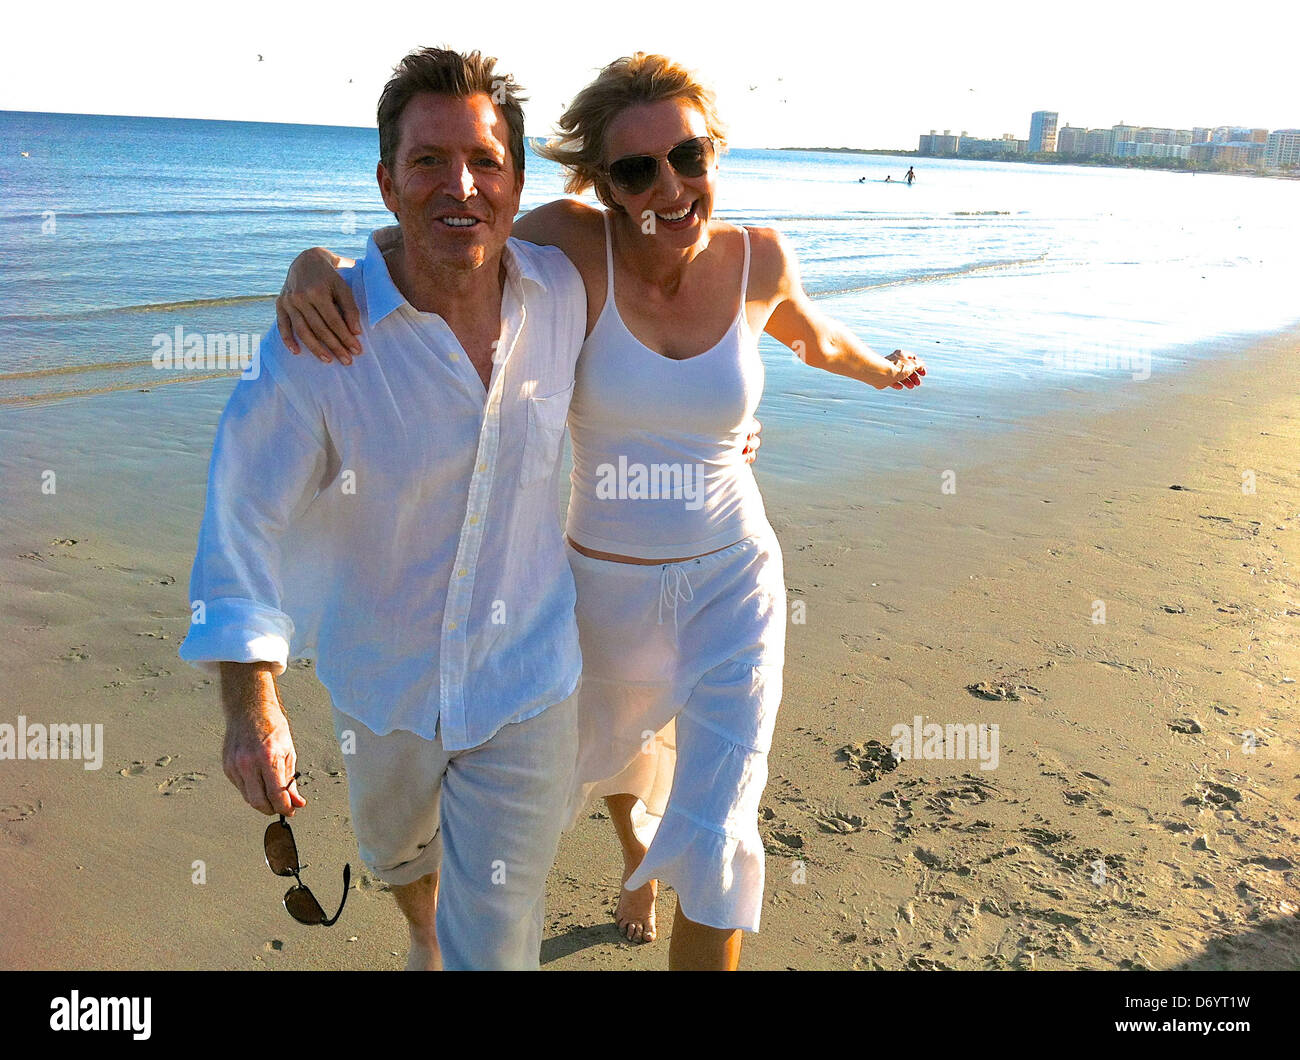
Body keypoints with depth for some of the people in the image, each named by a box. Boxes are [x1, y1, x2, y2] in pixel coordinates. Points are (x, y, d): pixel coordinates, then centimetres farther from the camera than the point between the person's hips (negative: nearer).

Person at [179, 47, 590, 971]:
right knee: (399, 855, 31)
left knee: (496, 940, 5)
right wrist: (252, 704, -25)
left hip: (524, 682, 0)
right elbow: (246, 512, -18)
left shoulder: (561, 290, -12)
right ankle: (423, 939, 67)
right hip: (383, 684, 1)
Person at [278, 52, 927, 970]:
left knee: (714, 842, -3)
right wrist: (319, 262, -35)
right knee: (613, 747, 31)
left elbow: (810, 335, 13)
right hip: (607, 582, 1)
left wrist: (880, 369, 32)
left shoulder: (759, 259, -10)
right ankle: (634, 839, 68)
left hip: (731, 582, 0)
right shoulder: (573, 244, -17)